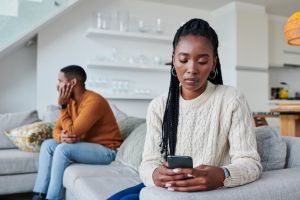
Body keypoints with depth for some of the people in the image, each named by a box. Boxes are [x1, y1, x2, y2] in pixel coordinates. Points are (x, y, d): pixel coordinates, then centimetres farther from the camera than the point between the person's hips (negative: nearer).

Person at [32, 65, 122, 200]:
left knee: (63, 149, -26)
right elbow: (57, 129, 5)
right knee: (48, 145, 0)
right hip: (86, 145, 9)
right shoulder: (71, 101, 3)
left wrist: (62, 105, -16)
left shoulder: (94, 102, -24)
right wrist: (61, 137, -19)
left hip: (106, 150, -9)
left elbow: (72, 132, -24)